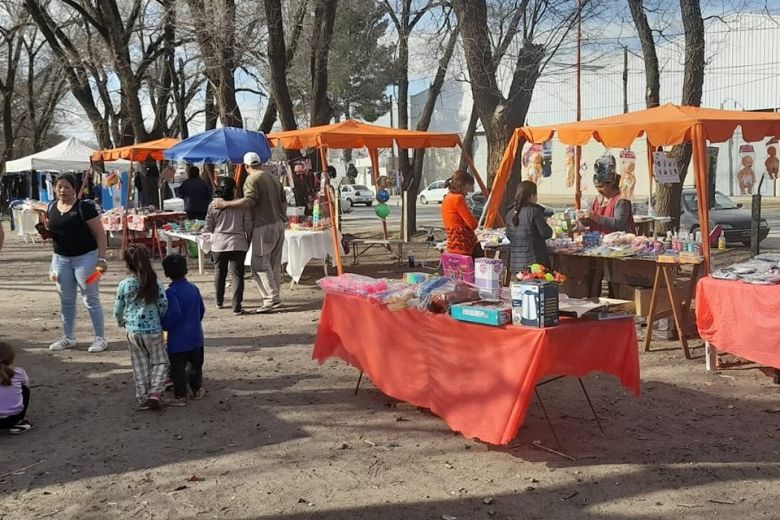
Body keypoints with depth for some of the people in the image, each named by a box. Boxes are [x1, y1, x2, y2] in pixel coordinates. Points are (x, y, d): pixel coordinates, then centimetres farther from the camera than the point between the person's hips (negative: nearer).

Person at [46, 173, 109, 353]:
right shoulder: (51, 207, 6)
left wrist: (102, 259, -17)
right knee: (66, 300, 14)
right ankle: (68, 337, 27)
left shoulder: (85, 207, -12)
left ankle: (100, 338, 7)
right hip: (60, 259, 6)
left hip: (85, 258, -6)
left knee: (91, 299, 0)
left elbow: (100, 234, -12)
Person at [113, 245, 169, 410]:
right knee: (159, 361, 12)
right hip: (153, 330, -2)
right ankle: (156, 392, -4)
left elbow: (118, 310, 2)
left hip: (133, 331, 2)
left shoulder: (123, 285, -8)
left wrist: (121, 321, 23)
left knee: (139, 366, 13)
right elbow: (164, 306, -9)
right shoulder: (155, 283, -12)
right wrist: (160, 321, 11)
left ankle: (143, 397, 17)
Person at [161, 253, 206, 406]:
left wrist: (165, 325, -11)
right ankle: (197, 390, 32)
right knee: (195, 364, 20)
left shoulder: (171, 292, -19)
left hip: (178, 339, -7)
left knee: (178, 368, 4)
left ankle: (180, 396, 9)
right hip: (196, 336, 7)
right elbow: (202, 309, 9)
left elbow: (174, 313, -27)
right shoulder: (193, 288, 2)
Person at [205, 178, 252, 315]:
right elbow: (248, 226, -1)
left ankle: (219, 302, 32)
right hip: (238, 244, -2)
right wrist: (248, 241, 12)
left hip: (218, 244, 2)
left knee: (219, 273, 19)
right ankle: (237, 306, -5)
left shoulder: (213, 206, -2)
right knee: (237, 274, 1)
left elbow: (208, 228, 3)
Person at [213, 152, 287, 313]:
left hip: (264, 226, -8)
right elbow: (283, 201, 16)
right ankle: (276, 297, 15)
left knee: (259, 264, -6)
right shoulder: (274, 177, 15)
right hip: (279, 224, 8)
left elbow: (249, 201, -24)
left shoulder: (252, 179, -9)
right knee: (275, 264, 12)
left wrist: (225, 204, -20)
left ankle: (271, 298, -11)